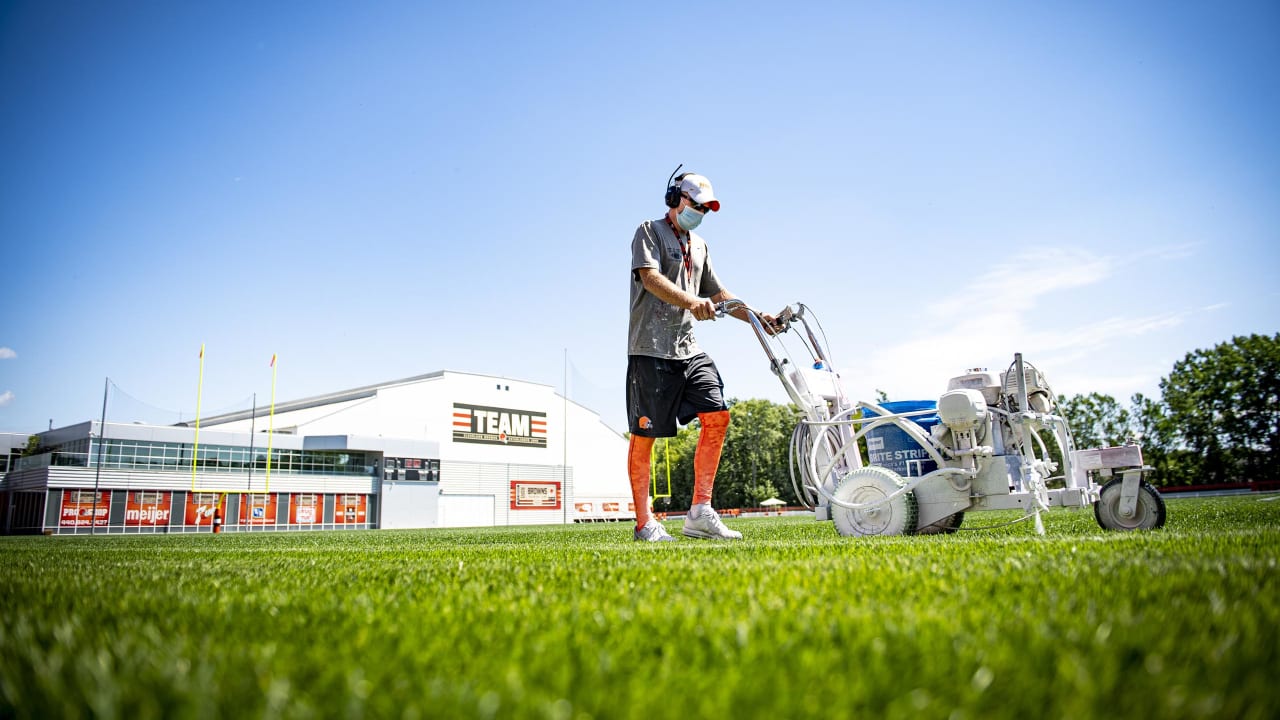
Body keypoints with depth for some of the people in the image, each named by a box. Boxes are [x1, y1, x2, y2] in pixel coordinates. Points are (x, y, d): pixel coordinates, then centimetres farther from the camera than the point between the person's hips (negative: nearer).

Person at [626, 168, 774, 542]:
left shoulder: (699, 246, 24)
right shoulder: (649, 232, 1)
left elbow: (718, 293, 25)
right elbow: (651, 277, -17)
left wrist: (759, 317, 12)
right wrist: (691, 302, -34)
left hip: (688, 349, 7)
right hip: (651, 348, -7)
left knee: (717, 416, -9)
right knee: (644, 434, -3)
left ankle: (700, 512, -5)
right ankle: (644, 522, 5)